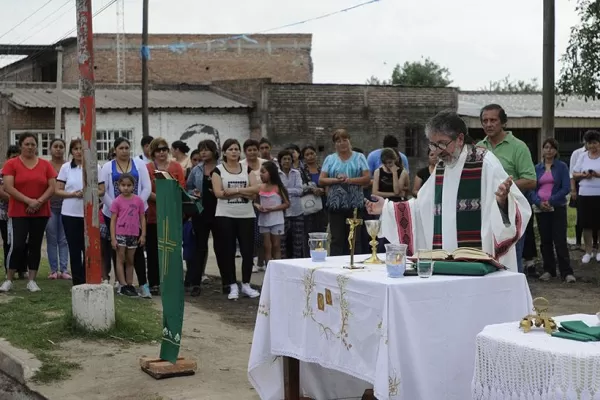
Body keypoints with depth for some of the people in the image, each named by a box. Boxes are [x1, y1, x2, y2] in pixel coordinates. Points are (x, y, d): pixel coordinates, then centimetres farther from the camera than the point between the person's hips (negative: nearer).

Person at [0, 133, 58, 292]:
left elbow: (52, 187, 2)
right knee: (18, 246, -9)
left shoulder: (46, 164, 6)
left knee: (35, 246, 6)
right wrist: (28, 201, -18)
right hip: (18, 213, -3)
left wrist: (39, 202, -13)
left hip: (41, 213, 3)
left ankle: (32, 281, 10)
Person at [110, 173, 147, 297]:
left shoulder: (138, 200, 3)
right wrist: (113, 238, -9)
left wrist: (143, 235, 1)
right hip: (120, 234, -3)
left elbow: (142, 218, 7)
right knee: (120, 259, 0)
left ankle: (130, 285, 18)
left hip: (134, 235, 3)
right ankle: (123, 286, -1)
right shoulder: (117, 201, -3)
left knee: (130, 260, 11)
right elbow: (113, 220, -3)